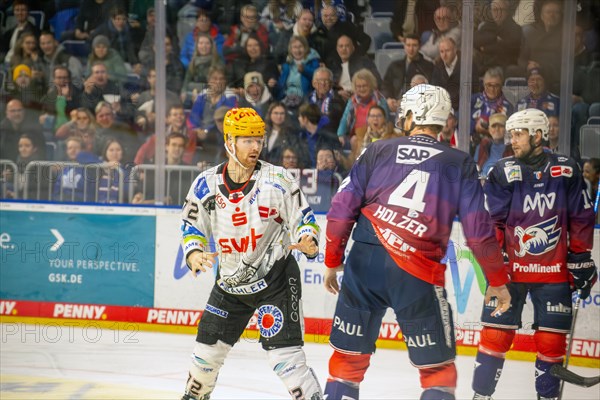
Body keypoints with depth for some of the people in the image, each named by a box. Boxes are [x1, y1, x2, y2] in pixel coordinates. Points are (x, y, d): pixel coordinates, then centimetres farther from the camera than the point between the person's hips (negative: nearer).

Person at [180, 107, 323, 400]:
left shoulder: (276, 180, -11)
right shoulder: (207, 184, -3)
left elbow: (303, 216, -5)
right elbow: (192, 225, 5)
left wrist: (308, 241, -25)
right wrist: (194, 253, -15)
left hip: (275, 277, -4)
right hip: (230, 280, 4)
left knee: (282, 352, -16)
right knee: (208, 348, 14)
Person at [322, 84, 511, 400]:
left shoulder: (378, 151, 9)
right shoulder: (460, 164, 6)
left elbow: (342, 208, 5)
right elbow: (478, 230, 1)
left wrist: (333, 261, 16)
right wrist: (497, 280, 12)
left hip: (364, 264, 2)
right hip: (418, 274, -2)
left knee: (348, 356, 15)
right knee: (438, 369, 7)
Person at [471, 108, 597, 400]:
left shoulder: (566, 172, -1)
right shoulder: (503, 172, -3)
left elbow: (581, 220, 6)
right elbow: (490, 222, -3)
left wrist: (581, 261, 5)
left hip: (554, 271, 1)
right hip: (510, 267, -1)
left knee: (552, 339, 3)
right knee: (496, 333, -2)